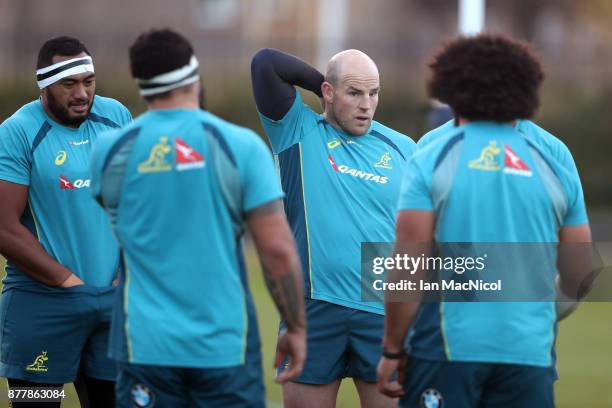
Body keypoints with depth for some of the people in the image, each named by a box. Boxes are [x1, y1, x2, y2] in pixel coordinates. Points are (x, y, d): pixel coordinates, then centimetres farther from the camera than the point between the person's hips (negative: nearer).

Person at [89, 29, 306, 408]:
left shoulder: (109, 150, 0)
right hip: (225, 345, -1)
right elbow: (278, 249, -7)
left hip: (146, 345, 1)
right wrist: (296, 328, 2)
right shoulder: (241, 145, -6)